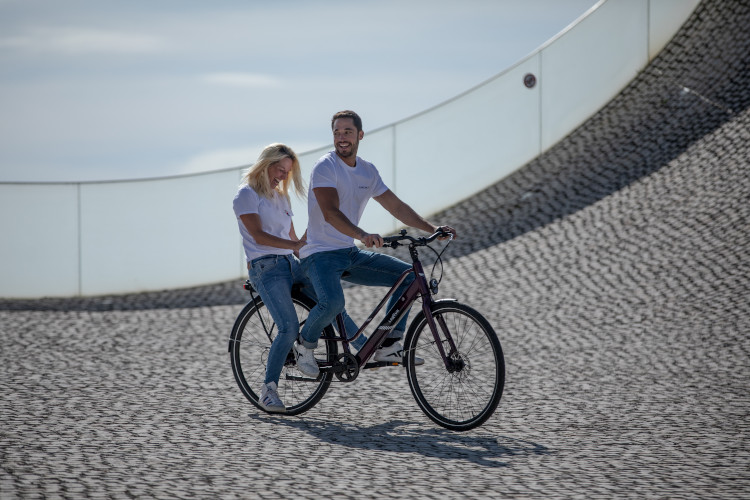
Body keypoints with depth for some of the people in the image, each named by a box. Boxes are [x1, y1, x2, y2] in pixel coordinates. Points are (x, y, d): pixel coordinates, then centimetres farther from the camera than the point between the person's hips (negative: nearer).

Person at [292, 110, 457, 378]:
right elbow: (330, 213, -26)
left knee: (410, 275, -1)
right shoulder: (325, 167, -13)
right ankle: (305, 344, -5)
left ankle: (388, 346, 0)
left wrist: (432, 228, 3)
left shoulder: (368, 171, 10)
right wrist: (363, 235, -42)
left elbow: (396, 207, 14)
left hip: (350, 255, 8)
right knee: (332, 301, -35)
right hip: (321, 254, -8)